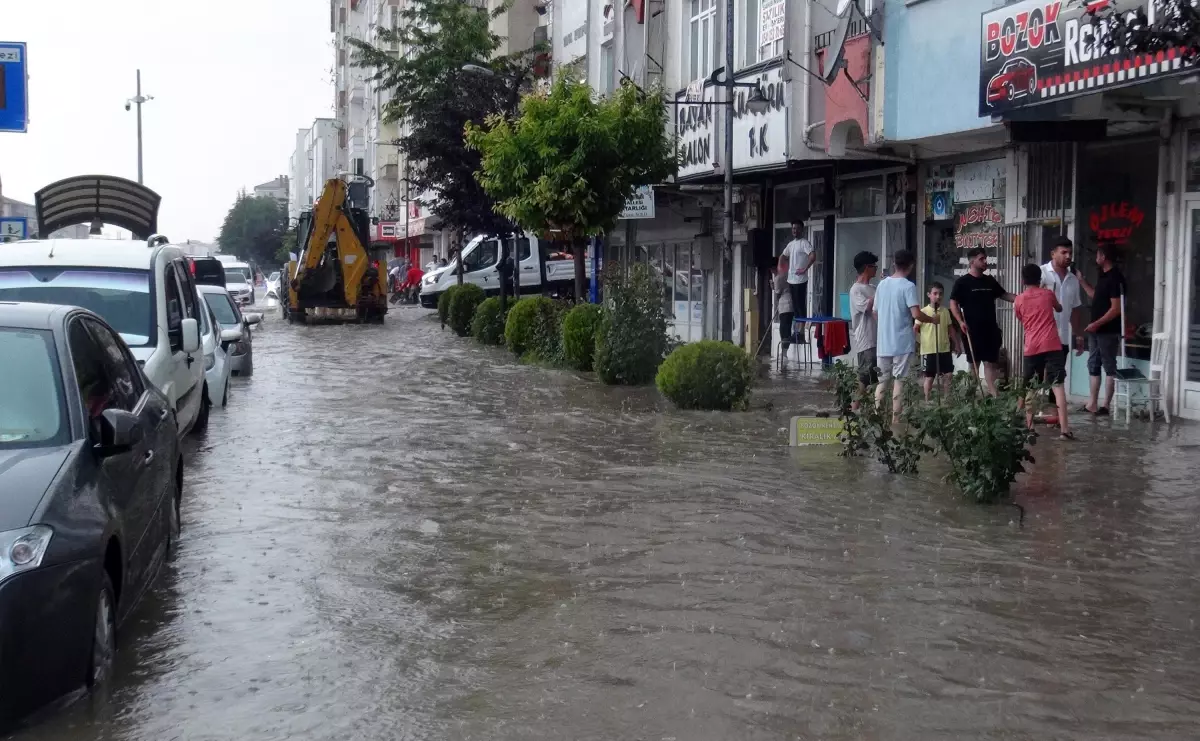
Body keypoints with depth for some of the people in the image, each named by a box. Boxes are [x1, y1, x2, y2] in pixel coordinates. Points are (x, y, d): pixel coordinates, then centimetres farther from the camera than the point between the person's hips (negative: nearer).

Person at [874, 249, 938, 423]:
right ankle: (895, 420, -1)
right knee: (899, 380, -1)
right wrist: (932, 320, -2)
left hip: (883, 342, 5)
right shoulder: (908, 286, -11)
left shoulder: (882, 284, 8)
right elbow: (916, 314, -19)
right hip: (902, 342, -5)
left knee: (882, 380, 10)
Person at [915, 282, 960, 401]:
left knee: (948, 374, 5)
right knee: (929, 376, 3)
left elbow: (950, 328, 15)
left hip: (945, 349, 4)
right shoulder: (923, 312, -7)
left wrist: (957, 344, 15)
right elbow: (915, 329, -5)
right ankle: (927, 401, 13)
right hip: (929, 350, -4)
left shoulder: (945, 311, 7)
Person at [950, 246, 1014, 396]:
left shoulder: (990, 281, 10)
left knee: (990, 362, 1)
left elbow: (1003, 294, 20)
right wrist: (960, 321, -19)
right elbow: (953, 303, -7)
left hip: (990, 329, 4)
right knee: (974, 363, 4)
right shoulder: (962, 282, -5)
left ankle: (993, 393, -2)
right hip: (972, 330, -4)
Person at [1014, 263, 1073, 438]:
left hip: (1031, 348, 1)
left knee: (1030, 387, 15)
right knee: (1058, 385, -7)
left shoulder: (1018, 301, 6)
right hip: (1052, 346, -1)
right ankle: (1064, 428, -15)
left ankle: (1028, 424, 18)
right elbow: (1059, 309, 27)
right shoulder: (1048, 293, 7)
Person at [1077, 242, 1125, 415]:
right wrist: (1081, 280, 21)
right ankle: (1092, 404, 16)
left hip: (1108, 331, -10)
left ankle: (1106, 405, 2)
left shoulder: (1115, 278, -17)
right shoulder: (1104, 276, 12)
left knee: (1109, 367, -2)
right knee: (1093, 365, 11)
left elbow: (1116, 308, -21)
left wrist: (1096, 324, -22)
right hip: (1097, 330, 10)